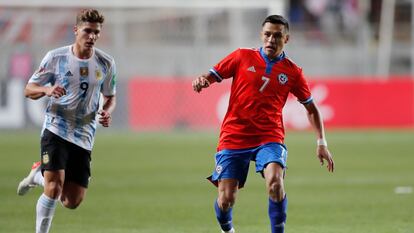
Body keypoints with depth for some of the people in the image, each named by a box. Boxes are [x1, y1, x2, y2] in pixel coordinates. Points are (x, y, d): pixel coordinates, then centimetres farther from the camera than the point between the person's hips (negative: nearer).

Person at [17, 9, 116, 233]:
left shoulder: (106, 63, 1)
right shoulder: (56, 57, -5)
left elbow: (110, 97, 16)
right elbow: (29, 89, 2)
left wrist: (106, 112, -8)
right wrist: (47, 90, -21)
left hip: (83, 137, 3)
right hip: (55, 129, -3)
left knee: (72, 202, 3)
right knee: (54, 188, -21)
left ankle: (39, 175, 31)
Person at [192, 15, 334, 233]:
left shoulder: (292, 72, 5)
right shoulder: (242, 57, 3)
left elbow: (311, 108, 15)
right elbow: (211, 76, 6)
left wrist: (321, 143, 7)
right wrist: (200, 81, -18)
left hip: (269, 138, 0)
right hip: (233, 138, 0)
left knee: (275, 182, -30)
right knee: (226, 199, -4)